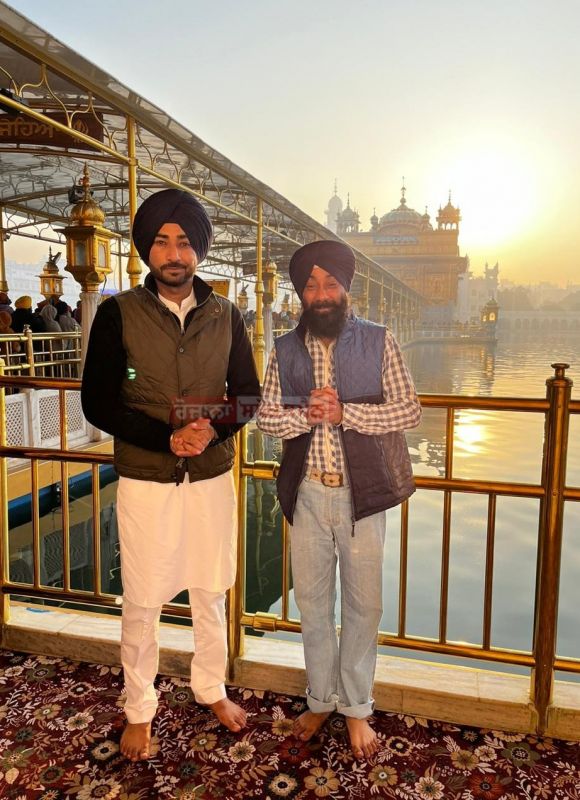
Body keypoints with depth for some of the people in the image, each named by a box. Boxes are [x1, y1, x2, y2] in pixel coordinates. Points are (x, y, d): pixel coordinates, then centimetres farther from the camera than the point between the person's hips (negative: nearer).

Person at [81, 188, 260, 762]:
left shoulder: (225, 316, 2)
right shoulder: (118, 313, -5)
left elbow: (248, 393, 5)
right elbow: (97, 403, -7)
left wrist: (214, 430, -15)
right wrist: (167, 438, -19)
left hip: (212, 478, 2)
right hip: (145, 482, -2)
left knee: (210, 593, 16)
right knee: (142, 603, 10)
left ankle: (212, 690, 40)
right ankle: (139, 710, 33)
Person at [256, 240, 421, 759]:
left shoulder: (379, 342, -3)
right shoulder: (285, 350, 5)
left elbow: (410, 410, -8)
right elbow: (265, 416, 3)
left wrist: (344, 413, -20)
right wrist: (304, 415, -17)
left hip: (361, 492, -2)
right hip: (306, 493, 2)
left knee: (362, 604, 10)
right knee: (312, 601, 15)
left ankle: (356, 710, 32)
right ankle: (320, 701, 36)